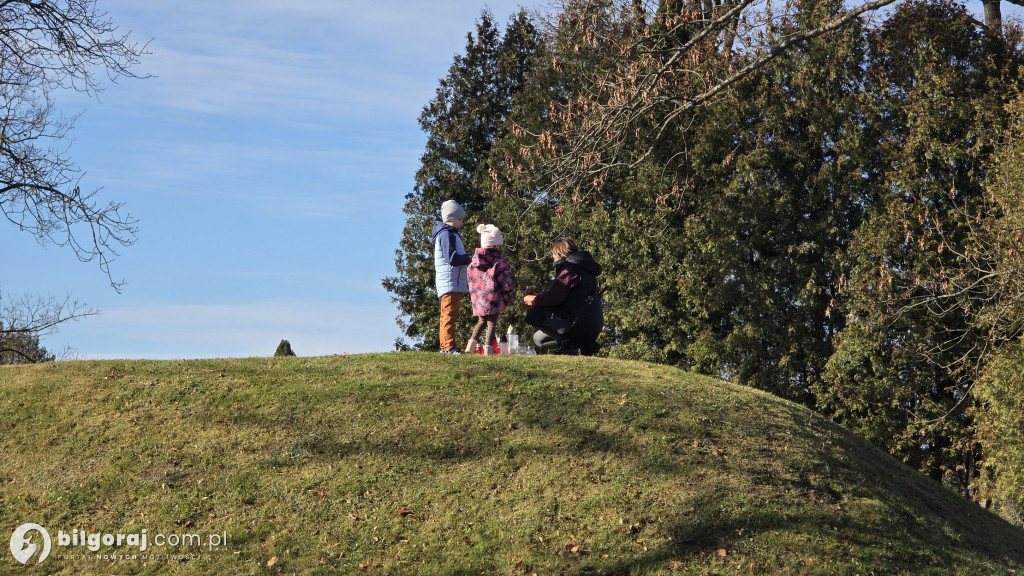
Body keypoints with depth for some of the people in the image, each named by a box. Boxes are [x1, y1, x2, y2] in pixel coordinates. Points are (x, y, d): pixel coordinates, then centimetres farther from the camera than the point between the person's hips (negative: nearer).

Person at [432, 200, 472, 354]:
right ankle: (449, 346, -14)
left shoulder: (451, 234, 22)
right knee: (450, 314, -12)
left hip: (455, 283, 11)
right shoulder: (447, 234, -11)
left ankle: (445, 346, 14)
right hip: (450, 282, -11)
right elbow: (452, 258, -20)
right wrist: (471, 258, -13)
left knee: (449, 315, 11)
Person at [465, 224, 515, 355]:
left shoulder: (474, 261, 5)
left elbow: (471, 280, 11)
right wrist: (510, 298, 4)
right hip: (493, 300, -5)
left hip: (477, 300, 5)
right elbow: (506, 284, -10)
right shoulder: (500, 262, -11)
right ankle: (488, 348, -3)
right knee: (492, 323, 3)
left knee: (482, 321, 22)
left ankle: (471, 345, 15)